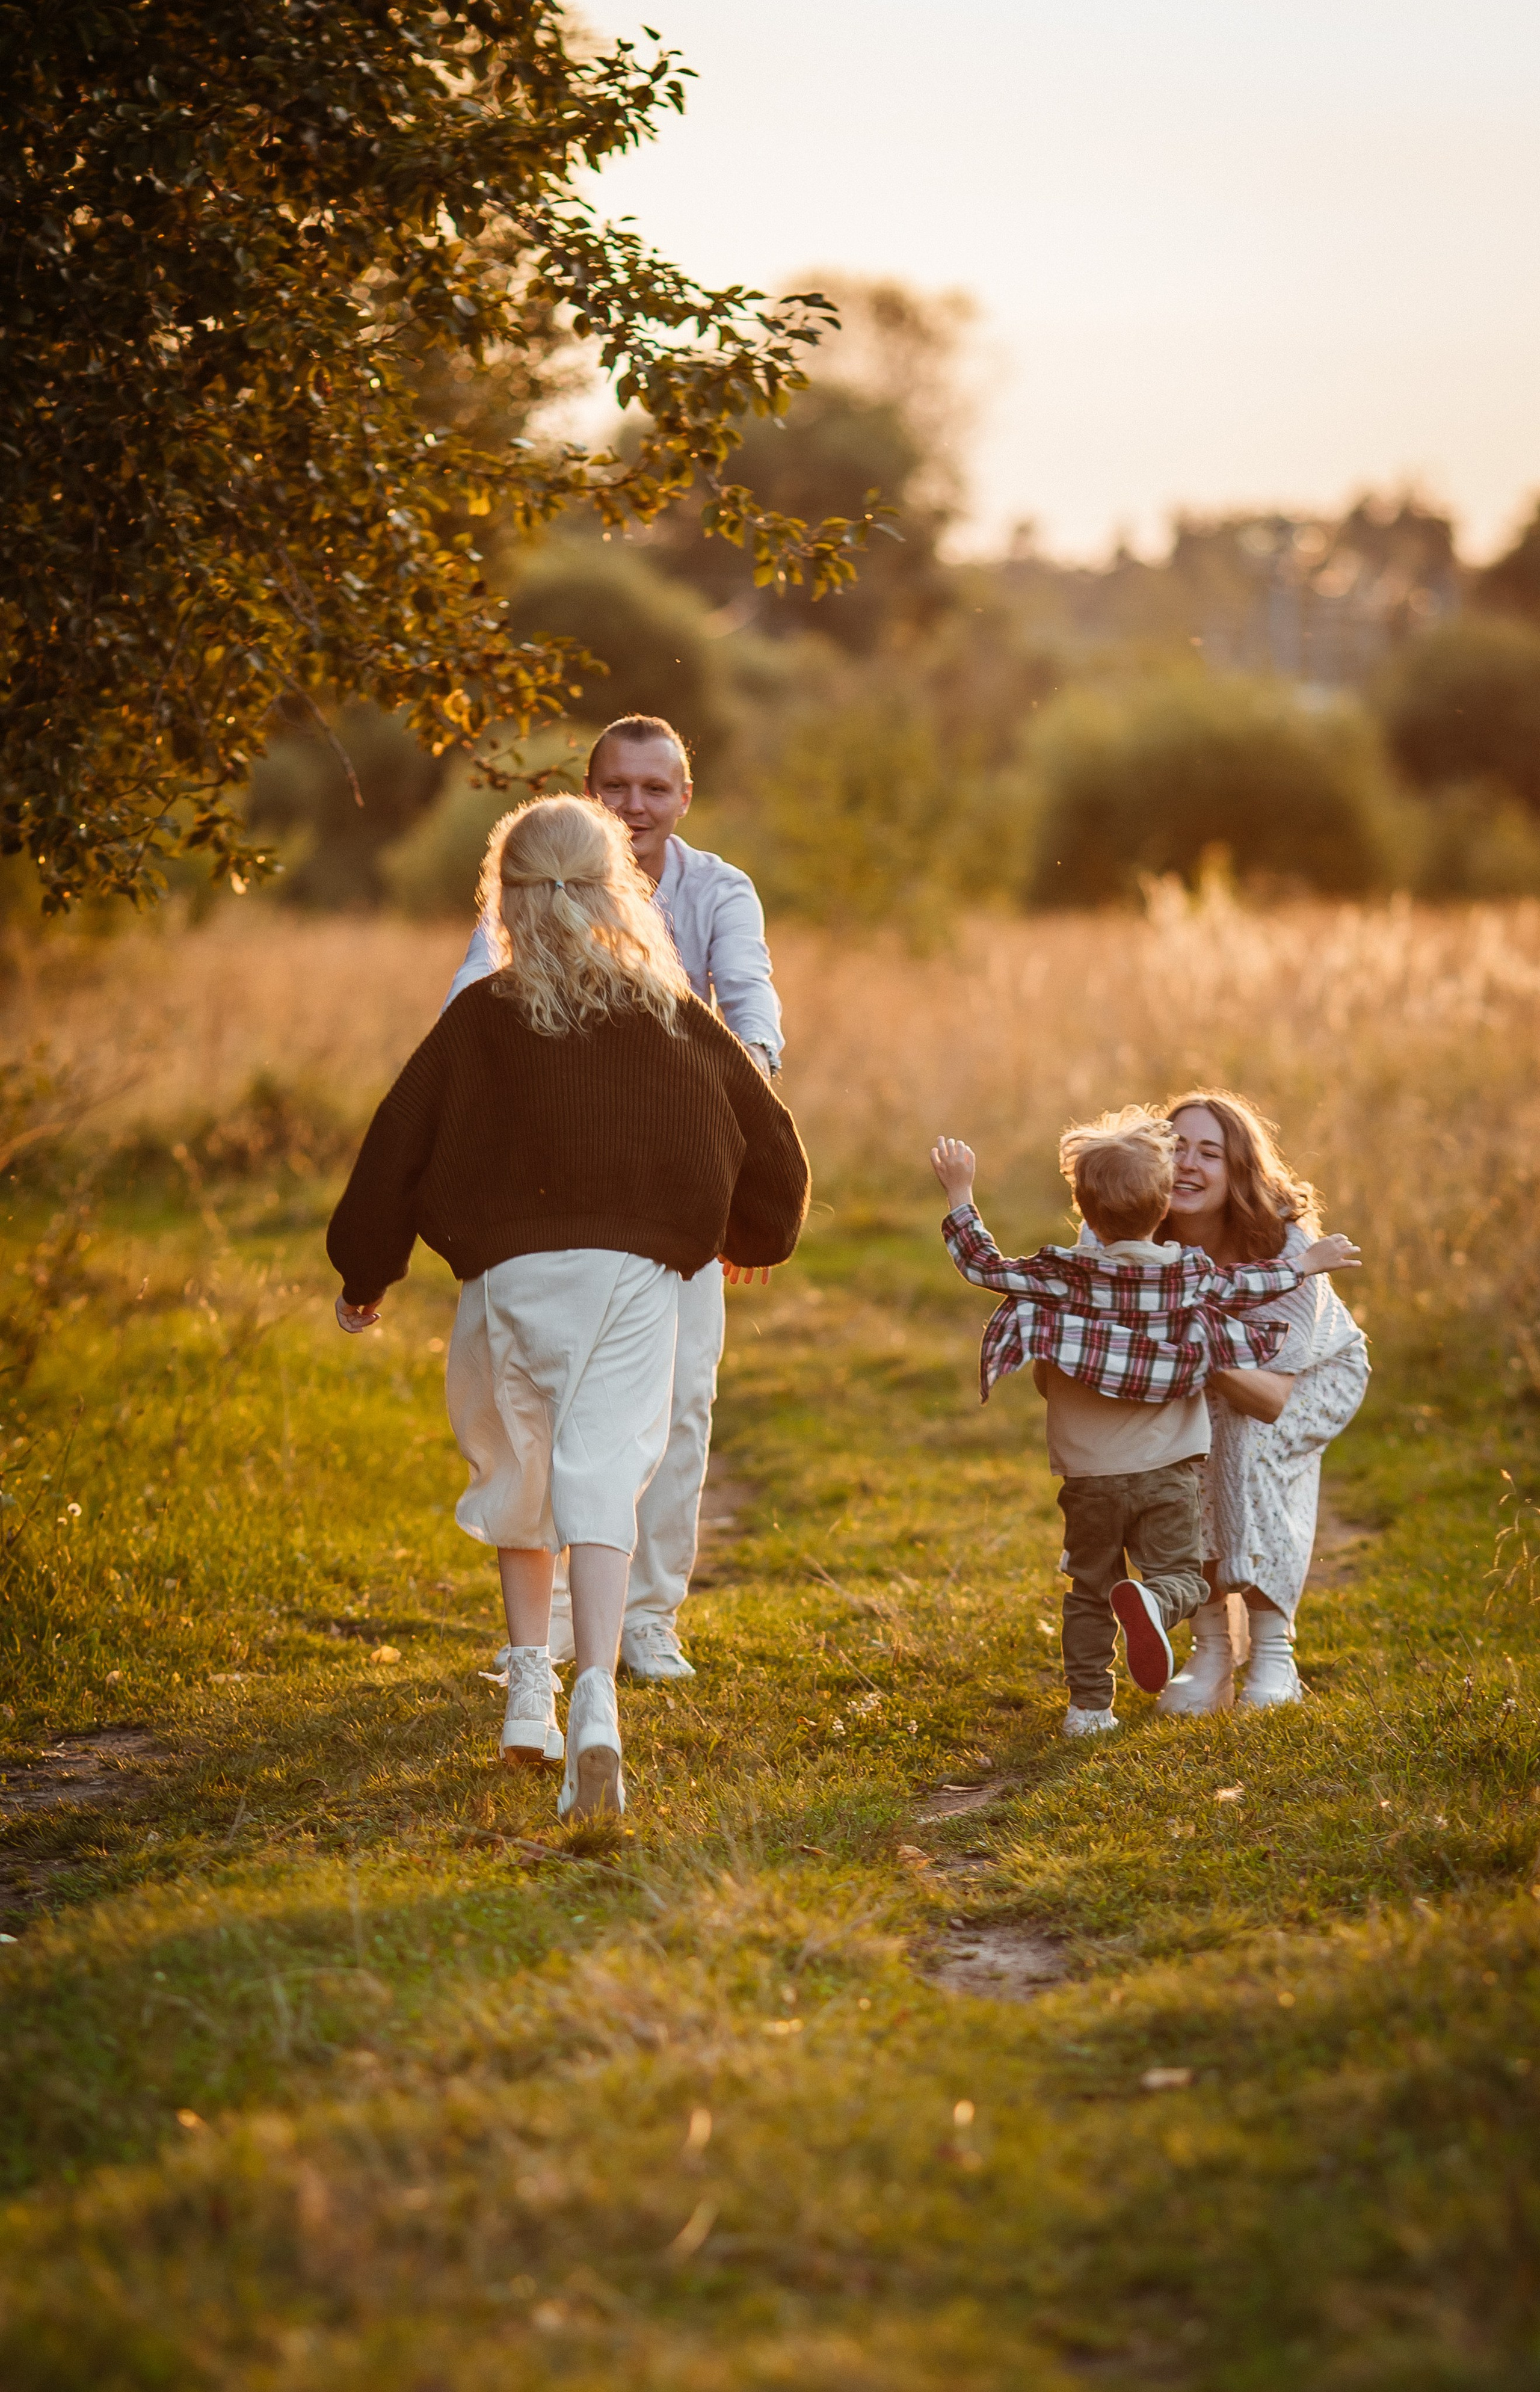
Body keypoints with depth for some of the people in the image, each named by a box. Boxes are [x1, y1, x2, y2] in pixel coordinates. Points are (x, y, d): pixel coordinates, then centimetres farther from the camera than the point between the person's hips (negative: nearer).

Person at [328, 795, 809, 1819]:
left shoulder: (482, 1017, 3)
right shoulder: (671, 1012, 8)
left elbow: (400, 1142, 5)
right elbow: (769, 1136, 13)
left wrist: (364, 1275, 17)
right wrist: (754, 1235, 33)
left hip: (513, 1269, 0)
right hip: (640, 1271, 0)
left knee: (515, 1468, 20)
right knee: (602, 1476, -6)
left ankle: (530, 1681, 21)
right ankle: (596, 1695, -23)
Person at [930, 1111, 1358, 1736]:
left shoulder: (1061, 1278, -7)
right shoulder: (1193, 1277, -3)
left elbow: (984, 1266, -3)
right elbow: (1247, 1286, 12)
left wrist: (960, 1195, 8)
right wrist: (1307, 1263, 28)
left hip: (1088, 1474, 1)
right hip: (1166, 1473, -1)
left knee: (1089, 1590, 14)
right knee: (1178, 1574, 3)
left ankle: (1088, 1705, 13)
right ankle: (1151, 1602, -31)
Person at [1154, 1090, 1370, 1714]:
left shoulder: (1284, 1246, -35)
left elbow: (1274, 1400, -33)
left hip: (1315, 1374, -4)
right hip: (1214, 1384, 4)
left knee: (1250, 1450, -31)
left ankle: (1273, 1658, -19)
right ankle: (1210, 1654, -8)